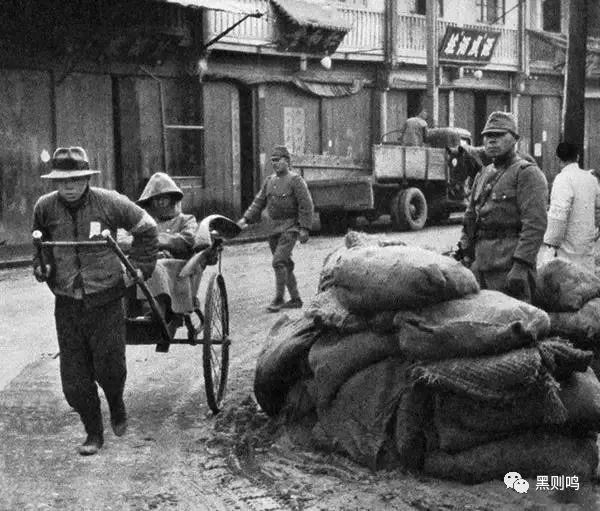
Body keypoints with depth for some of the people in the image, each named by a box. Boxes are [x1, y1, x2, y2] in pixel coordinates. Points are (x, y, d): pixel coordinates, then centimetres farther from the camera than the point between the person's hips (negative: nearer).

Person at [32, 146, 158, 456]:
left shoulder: (109, 202, -11)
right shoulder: (44, 207, -2)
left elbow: (147, 228, 3)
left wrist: (140, 266, 0)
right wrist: (40, 265, 3)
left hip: (105, 301, -2)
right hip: (67, 304, 3)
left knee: (109, 367, 2)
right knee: (74, 378, 4)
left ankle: (117, 407, 36)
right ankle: (93, 433, 22)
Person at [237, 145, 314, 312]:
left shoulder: (295, 180, -8)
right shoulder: (269, 181, 13)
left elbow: (306, 205, -11)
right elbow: (259, 202, 12)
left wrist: (304, 228, -17)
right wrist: (246, 218, -1)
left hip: (290, 227, -7)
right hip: (275, 228, 7)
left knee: (279, 262, -16)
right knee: (285, 264, 11)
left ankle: (279, 299, -8)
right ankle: (295, 299, 20)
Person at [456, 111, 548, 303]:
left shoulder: (527, 173, -5)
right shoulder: (483, 175, 20)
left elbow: (535, 224, -15)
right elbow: (470, 218, 24)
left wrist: (521, 265, -22)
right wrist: (464, 256, 15)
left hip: (509, 263, -8)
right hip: (479, 264, 8)